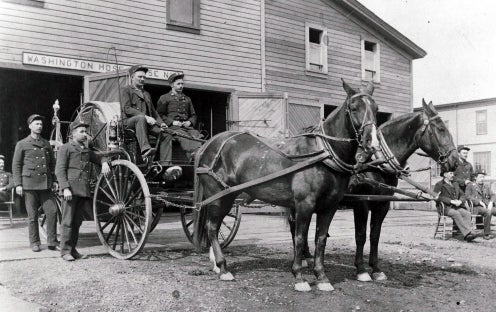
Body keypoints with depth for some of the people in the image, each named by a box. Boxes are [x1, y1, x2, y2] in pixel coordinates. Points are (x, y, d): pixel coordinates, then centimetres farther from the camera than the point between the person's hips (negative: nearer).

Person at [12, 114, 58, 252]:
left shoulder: (46, 144, 15)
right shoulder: (22, 144, 4)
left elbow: (52, 163, 19)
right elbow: (16, 165, 3)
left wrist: (54, 180, 10)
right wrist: (18, 184, -5)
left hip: (45, 184, 3)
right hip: (29, 184, -3)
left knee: (52, 211, -5)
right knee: (32, 215, 1)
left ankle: (52, 242, 3)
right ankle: (34, 243, 12)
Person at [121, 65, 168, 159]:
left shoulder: (146, 94, 30)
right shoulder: (127, 90, 8)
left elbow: (153, 111, 28)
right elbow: (126, 109, -7)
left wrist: (161, 123, 7)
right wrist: (145, 116, -18)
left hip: (147, 122, 6)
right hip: (129, 121, -6)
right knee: (141, 118, -40)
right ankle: (145, 149, -54)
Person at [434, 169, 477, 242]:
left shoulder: (455, 184, 23)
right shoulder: (439, 185, 2)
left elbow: (462, 195, 19)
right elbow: (437, 197, -13)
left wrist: (460, 201, -5)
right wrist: (451, 201, -20)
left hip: (456, 207, 6)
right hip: (445, 208, -6)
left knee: (467, 214, -22)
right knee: (456, 214, -34)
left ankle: (466, 236, -33)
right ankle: (467, 233, -39)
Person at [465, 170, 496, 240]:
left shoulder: (486, 187, 26)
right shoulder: (470, 185, 10)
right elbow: (468, 196, -5)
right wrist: (479, 202, -13)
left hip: (487, 207, 5)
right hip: (476, 207, -5)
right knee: (488, 212, -35)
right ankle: (487, 234, -29)